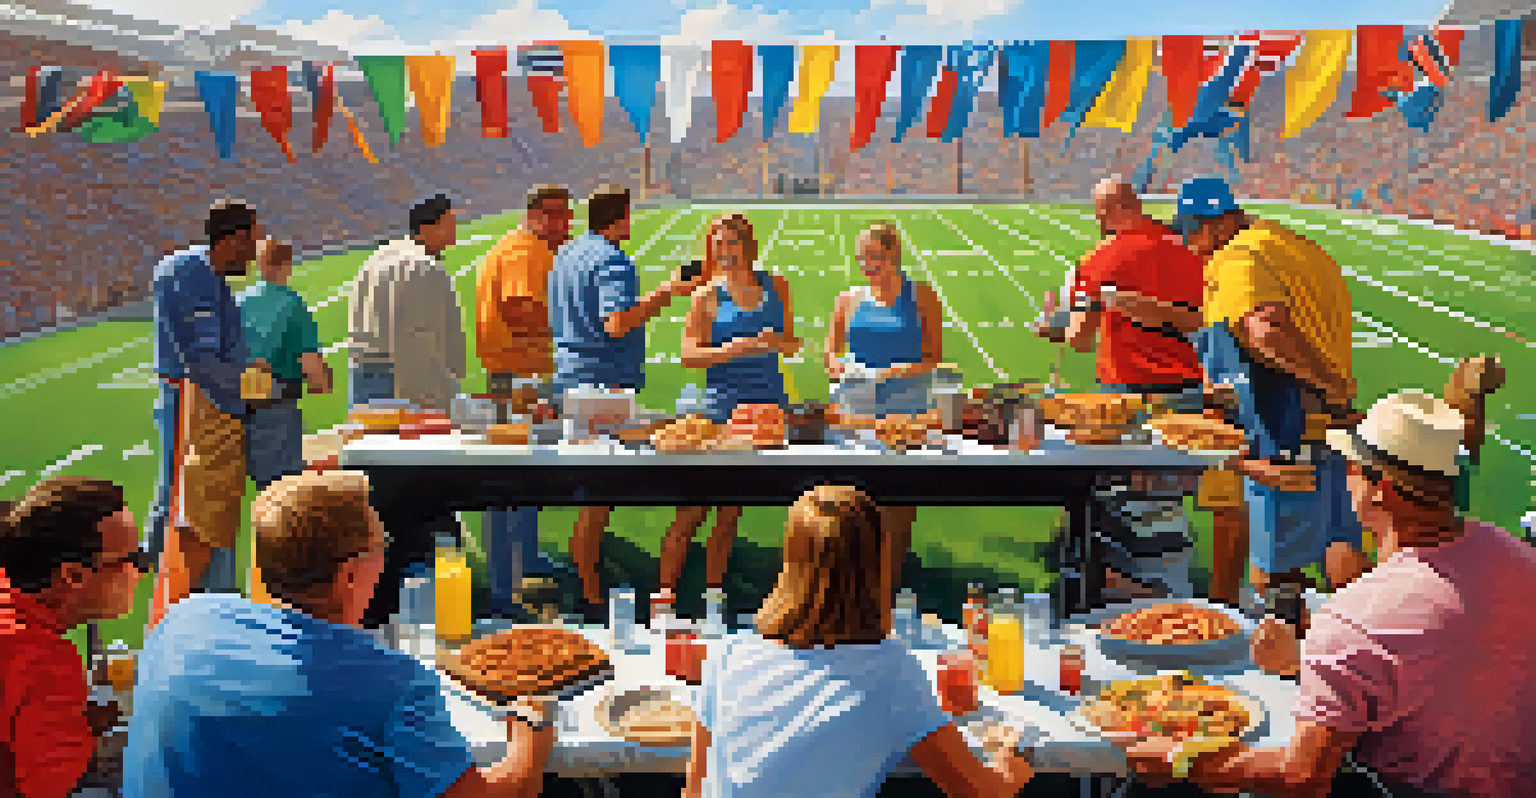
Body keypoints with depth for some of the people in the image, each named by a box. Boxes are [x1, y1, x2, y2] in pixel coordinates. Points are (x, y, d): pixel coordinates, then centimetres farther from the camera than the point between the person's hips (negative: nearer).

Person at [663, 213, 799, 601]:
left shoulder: (776, 287, 8)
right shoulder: (708, 296, -1)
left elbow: (792, 346, 13)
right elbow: (689, 355, -8)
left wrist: (775, 341, -10)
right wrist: (735, 349, -20)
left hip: (768, 400, 3)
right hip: (722, 404, -3)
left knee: (732, 509, 11)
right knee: (693, 507, -5)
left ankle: (713, 588, 21)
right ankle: (664, 589, 4)